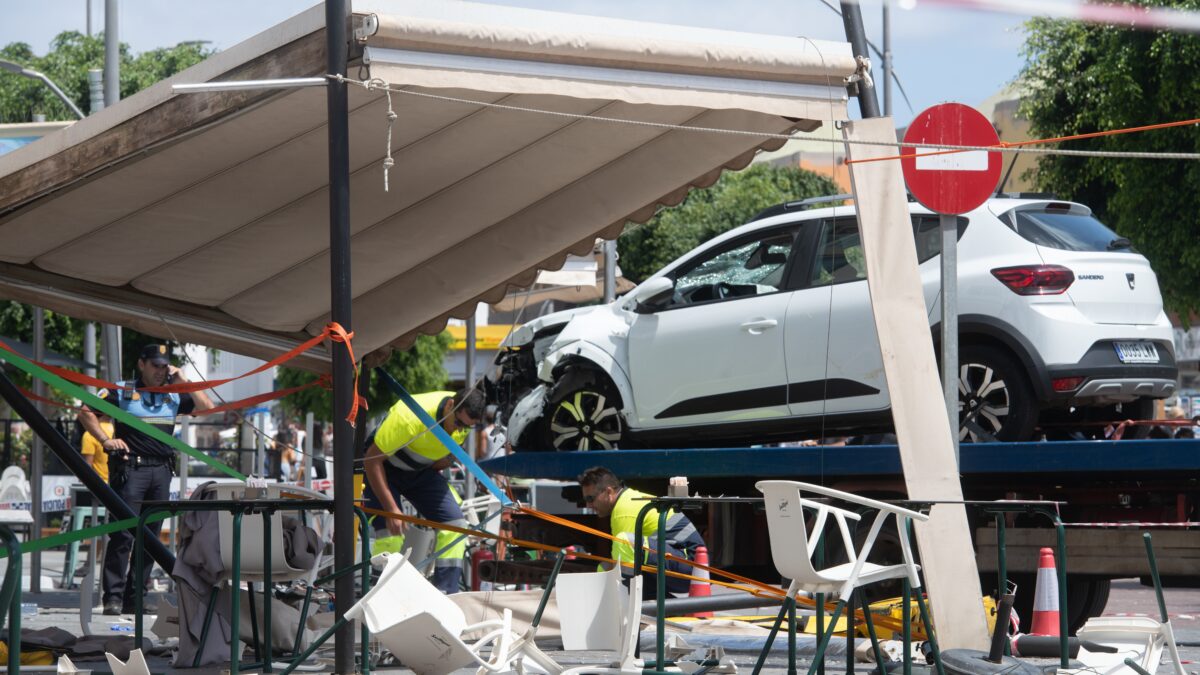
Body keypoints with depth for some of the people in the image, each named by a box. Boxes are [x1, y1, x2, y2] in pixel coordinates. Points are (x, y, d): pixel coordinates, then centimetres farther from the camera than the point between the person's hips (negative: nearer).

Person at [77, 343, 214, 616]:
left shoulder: (173, 396, 16)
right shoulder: (121, 391, 3)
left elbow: (206, 408, 11)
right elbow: (86, 413, 2)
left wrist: (183, 381, 6)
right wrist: (106, 440, -9)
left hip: (161, 471, 5)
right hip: (130, 468, -5)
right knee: (123, 534, -10)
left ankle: (135, 598, 10)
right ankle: (113, 597, -9)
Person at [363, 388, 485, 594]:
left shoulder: (465, 418, -17)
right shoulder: (411, 417, -37)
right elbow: (371, 459, -31)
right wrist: (391, 508, -33)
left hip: (422, 471, 5)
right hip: (384, 467, -5)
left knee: (455, 524, -9)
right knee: (389, 533, -20)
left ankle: (446, 596, -7)